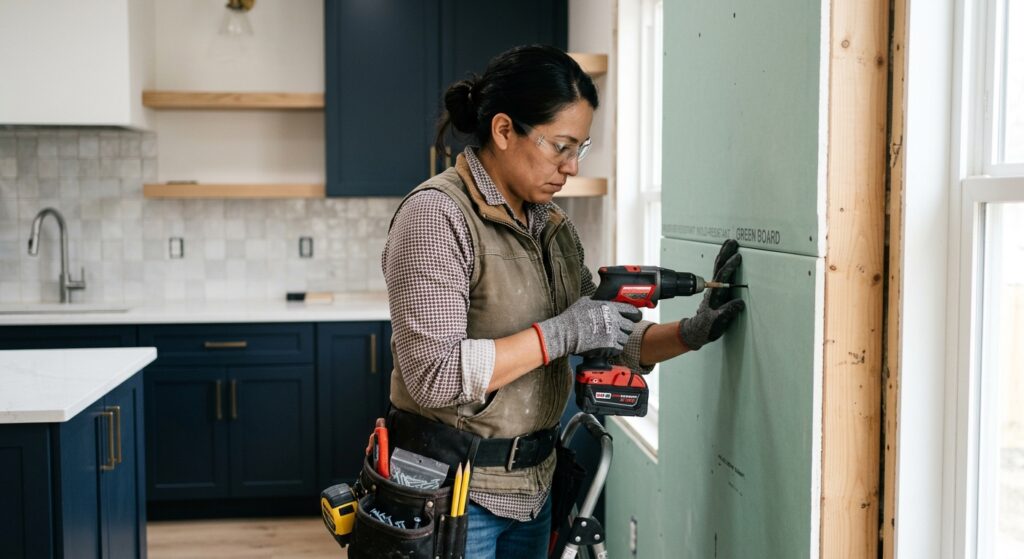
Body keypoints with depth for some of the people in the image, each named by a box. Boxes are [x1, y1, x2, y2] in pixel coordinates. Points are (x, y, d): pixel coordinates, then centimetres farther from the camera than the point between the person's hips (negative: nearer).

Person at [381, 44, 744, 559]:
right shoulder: (436, 214, -16)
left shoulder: (552, 226, 8)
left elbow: (604, 342, 9)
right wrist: (559, 334, -22)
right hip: (452, 491, -7)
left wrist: (692, 332, -5)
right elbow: (435, 375, -23)